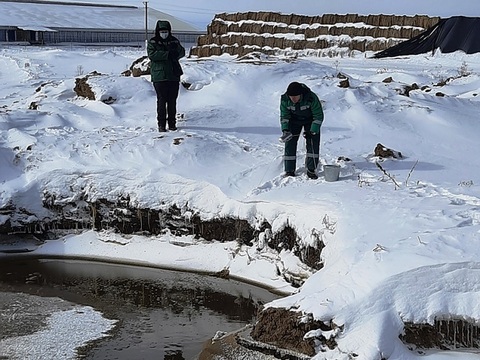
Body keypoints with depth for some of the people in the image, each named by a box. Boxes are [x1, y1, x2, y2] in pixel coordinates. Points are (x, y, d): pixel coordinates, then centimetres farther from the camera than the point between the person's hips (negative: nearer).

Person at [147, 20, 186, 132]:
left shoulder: (174, 41, 13)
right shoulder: (152, 42, 2)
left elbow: (182, 53, 4)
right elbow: (152, 54, -14)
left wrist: (176, 48, -18)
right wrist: (168, 54, -20)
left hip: (173, 75, 3)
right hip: (159, 75, -3)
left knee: (172, 100, 6)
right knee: (161, 100, -4)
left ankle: (172, 123, 13)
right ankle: (161, 124, 0)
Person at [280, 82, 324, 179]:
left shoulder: (311, 98, -34)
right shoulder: (284, 99, -26)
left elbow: (318, 116, -23)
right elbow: (284, 116, -11)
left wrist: (312, 131, -28)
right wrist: (285, 130, -27)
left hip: (310, 119, -2)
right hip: (294, 120, 2)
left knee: (313, 143, -13)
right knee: (290, 144, -8)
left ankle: (311, 170, -1)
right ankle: (289, 171, -1)